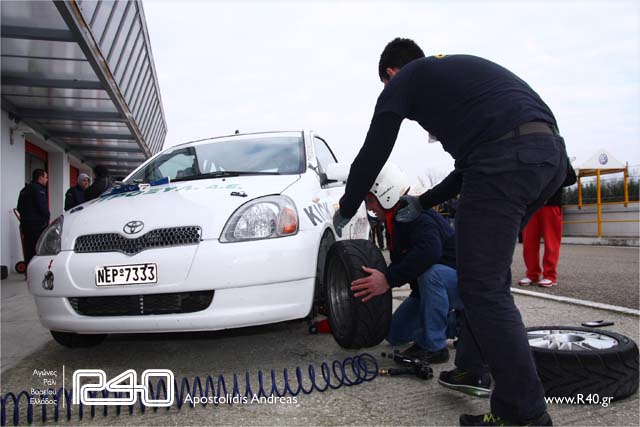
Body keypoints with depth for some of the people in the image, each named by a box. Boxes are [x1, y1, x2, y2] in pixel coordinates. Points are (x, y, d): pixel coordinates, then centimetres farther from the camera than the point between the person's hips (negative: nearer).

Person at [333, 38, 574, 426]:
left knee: (484, 287, -2)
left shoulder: (404, 80, 14)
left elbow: (372, 155, 10)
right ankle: (474, 368, 29)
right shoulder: (458, 69, 36)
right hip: (551, 150, 9)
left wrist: (345, 211, 25)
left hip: (507, 158, -9)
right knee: (489, 273, 21)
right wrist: (423, 202, 43)